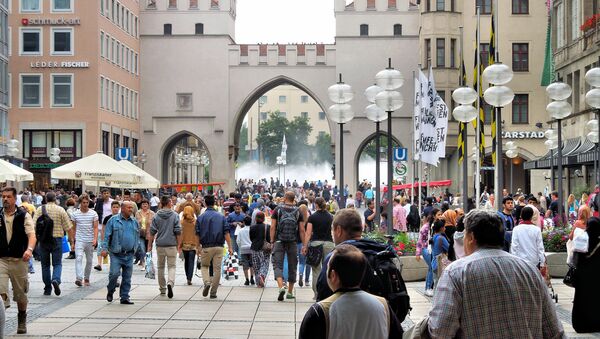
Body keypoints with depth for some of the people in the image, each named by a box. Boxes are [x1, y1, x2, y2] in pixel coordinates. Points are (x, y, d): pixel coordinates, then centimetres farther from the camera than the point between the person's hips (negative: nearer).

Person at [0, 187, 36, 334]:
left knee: (20, 294, 12)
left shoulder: (24, 216, -1)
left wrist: (29, 249, -31)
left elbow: (31, 235, -12)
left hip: (19, 260, -1)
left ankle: (22, 321, 32)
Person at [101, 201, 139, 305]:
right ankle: (110, 291, 14)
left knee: (127, 277, 5)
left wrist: (136, 249, 17)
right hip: (116, 254, -4)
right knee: (114, 273, -12)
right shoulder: (113, 220, -1)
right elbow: (106, 235, -2)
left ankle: (125, 297, 14)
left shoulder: (135, 222, 12)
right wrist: (104, 248, -10)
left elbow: (137, 236, 21)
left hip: (129, 254, 4)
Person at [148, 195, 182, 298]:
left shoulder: (156, 216, 1)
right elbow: (178, 232, -4)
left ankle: (162, 289, 19)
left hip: (160, 245, 2)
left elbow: (152, 232, 1)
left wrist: (150, 245, 7)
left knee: (160, 267, 14)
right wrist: (179, 245, 3)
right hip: (172, 245, -2)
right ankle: (170, 283, -23)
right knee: (172, 266, 3)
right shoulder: (175, 215, -3)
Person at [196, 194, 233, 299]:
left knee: (204, 266, 18)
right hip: (219, 246, 1)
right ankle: (213, 293, 9)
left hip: (206, 247, -1)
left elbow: (198, 235, 0)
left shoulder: (200, 217, -1)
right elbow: (226, 233, -3)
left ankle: (207, 282, -8)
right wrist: (230, 247, -2)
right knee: (217, 269, 7)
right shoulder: (222, 217, 2)